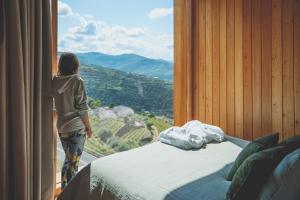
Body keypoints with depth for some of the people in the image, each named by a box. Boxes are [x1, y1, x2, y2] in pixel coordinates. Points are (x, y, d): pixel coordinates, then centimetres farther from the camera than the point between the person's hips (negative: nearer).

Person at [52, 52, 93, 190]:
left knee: (68, 159, 23)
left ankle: (64, 191, 36)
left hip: (61, 127, 6)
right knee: (73, 163, 7)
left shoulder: (55, 81, 1)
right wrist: (88, 127, -5)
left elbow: (57, 104, 10)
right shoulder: (77, 81, -15)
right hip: (76, 127, -6)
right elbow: (81, 108, -14)